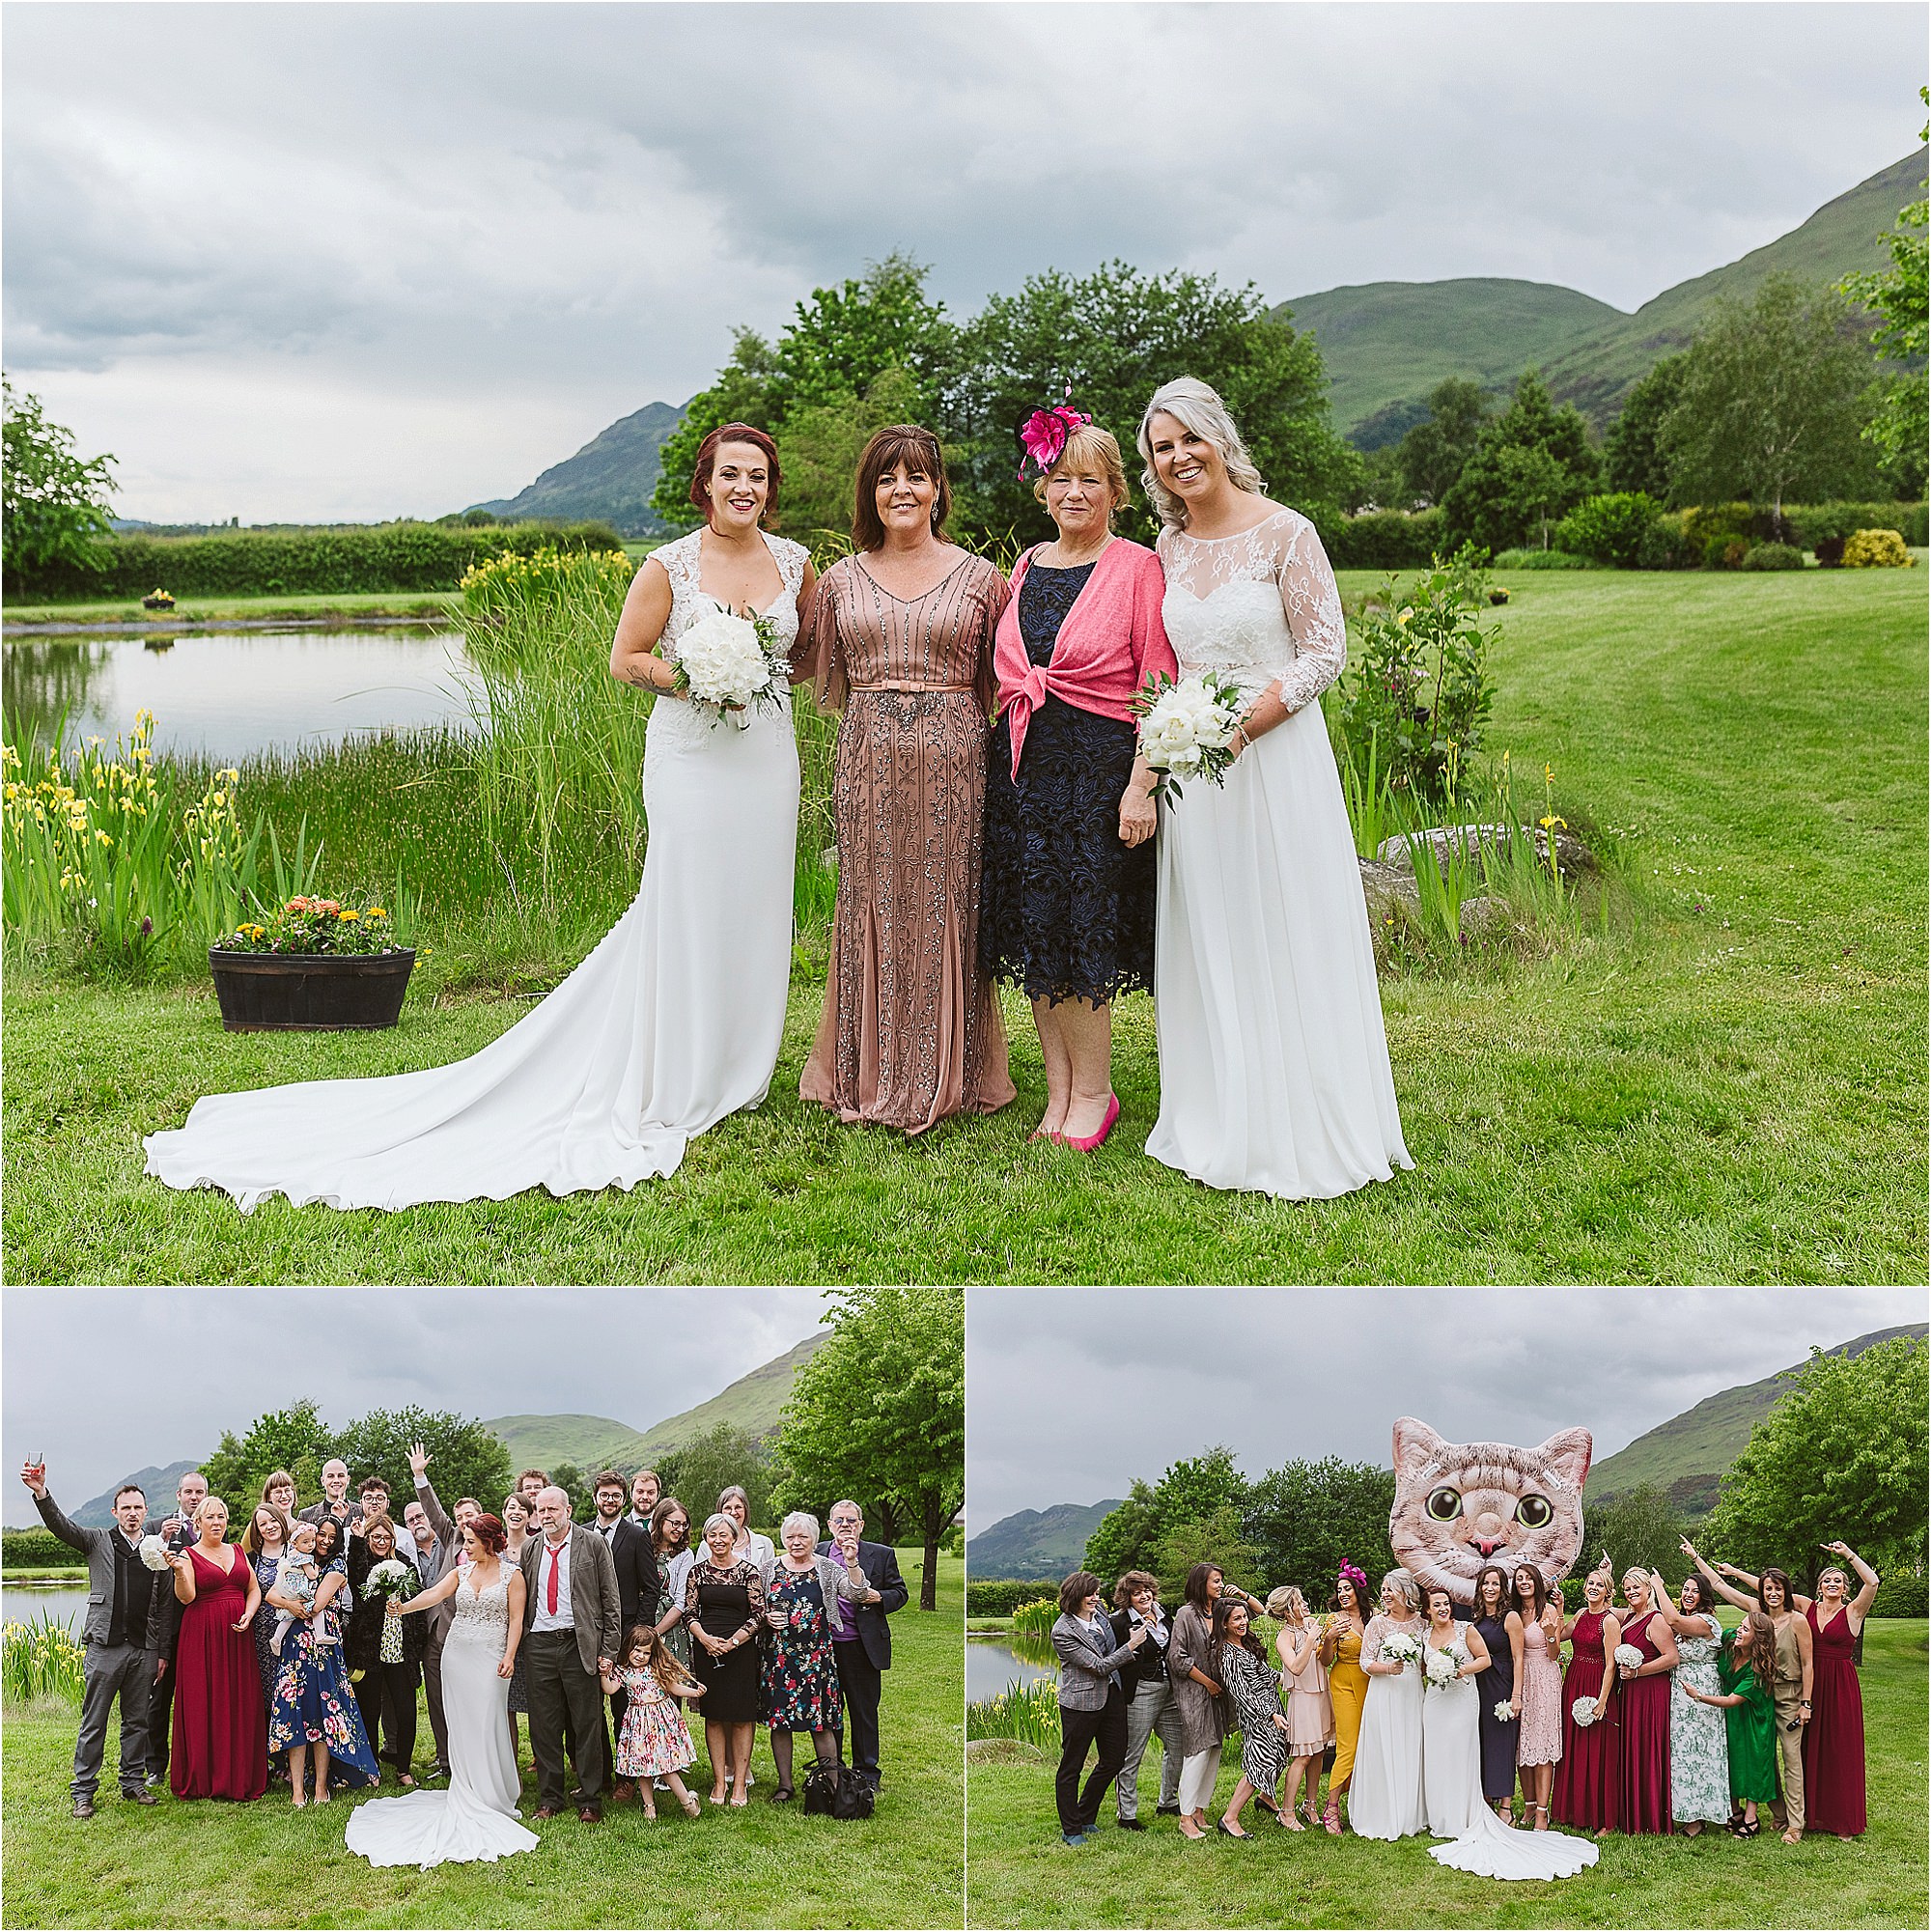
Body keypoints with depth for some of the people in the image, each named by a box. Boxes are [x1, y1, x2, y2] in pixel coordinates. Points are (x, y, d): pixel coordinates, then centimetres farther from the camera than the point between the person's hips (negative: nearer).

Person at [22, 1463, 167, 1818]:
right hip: (104, 1645, -3)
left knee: (137, 1721, 9)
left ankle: (133, 1783, 20)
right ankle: (83, 1792, 7)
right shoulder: (99, 1541, 4)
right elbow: (61, 1525, -11)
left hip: (144, 1648, 3)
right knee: (94, 1722, 1)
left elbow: (165, 1605, 13)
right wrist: (40, 1493, -26)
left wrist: (164, 1652, 5)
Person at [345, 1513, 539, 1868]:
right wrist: (403, 1608, -24)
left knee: (486, 1723, -7)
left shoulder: (512, 1575, -1)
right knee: (460, 1724, 4)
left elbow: (516, 1619, -4)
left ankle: (492, 1796, 2)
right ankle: (466, 1794, 10)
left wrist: (509, 1657, -13)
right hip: (457, 1653, 4)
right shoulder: (461, 1572, 10)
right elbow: (434, 1595, -6)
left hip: (491, 1657, -4)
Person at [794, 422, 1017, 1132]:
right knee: (873, 907, 4)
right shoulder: (841, 580, 9)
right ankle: (872, 1077, 14)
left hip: (951, 761, -2)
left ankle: (945, 1078, 13)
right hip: (869, 761, 2)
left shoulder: (979, 578, 4)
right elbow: (812, 665, 18)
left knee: (945, 908, 2)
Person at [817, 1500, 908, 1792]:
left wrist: (878, 1597, -12)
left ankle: (866, 1771, 17)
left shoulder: (882, 1554, 4)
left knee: (865, 1711, 6)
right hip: (825, 1646, 1)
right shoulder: (816, 1554, 6)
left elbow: (900, 1593, 7)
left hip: (864, 1646, -1)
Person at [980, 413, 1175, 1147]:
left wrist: (1141, 784, -15)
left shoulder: (1138, 567, -4)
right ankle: (1059, 1094, 16)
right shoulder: (1027, 566, 14)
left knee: (1084, 937, -3)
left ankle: (1092, 1096, 10)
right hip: (1020, 763, 6)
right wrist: (999, 755, 12)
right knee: (1032, 935, 7)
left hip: (1100, 764, -6)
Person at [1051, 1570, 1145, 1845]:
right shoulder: (1063, 1632, -21)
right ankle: (1071, 1830, 16)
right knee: (1071, 1766, 4)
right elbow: (1099, 1666, -20)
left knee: (1114, 1759, 14)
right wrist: (1132, 1645, -19)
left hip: (1112, 1696, 8)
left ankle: (1085, 1817, 31)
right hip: (1081, 1703, -8)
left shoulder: (1098, 1613, 2)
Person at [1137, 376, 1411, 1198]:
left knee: (1286, 939, -1)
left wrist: (1245, 720, -19)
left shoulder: (1285, 533, -7)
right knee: (1207, 943, 9)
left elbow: (1325, 651, -8)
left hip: (1274, 753, -5)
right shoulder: (1167, 549, 9)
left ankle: (1303, 1132, 9)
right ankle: (1222, 1127, 19)